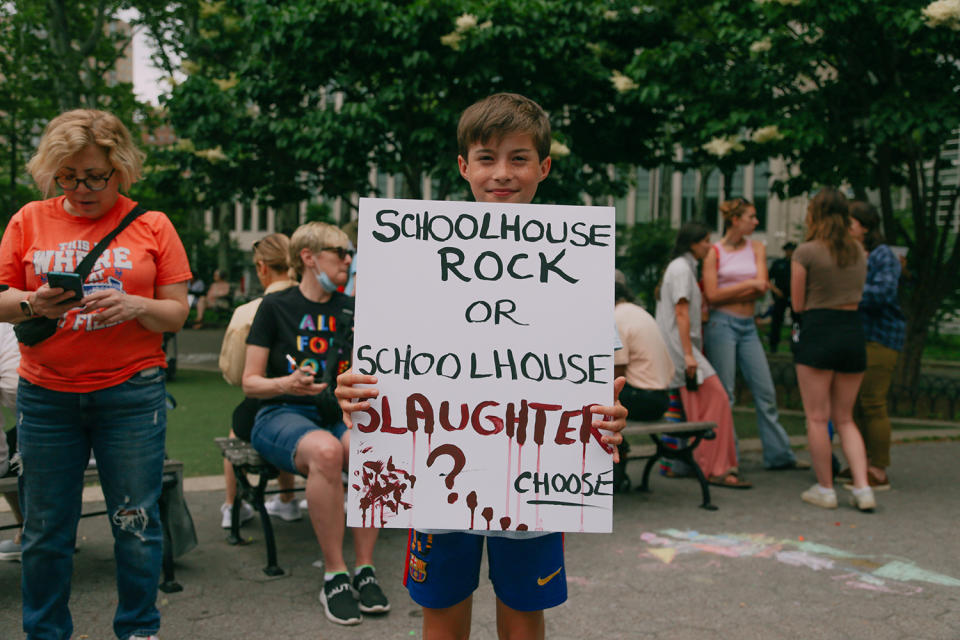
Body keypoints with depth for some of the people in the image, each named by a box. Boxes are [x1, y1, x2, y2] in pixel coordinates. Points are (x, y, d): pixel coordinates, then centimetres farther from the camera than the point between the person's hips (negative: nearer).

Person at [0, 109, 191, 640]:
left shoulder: (151, 226, 4)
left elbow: (176, 314, 2)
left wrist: (136, 306, -18)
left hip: (132, 392, -1)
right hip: (45, 394, 2)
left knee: (136, 521, 3)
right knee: (45, 527, 8)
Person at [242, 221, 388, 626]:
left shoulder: (349, 311, 14)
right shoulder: (275, 307, 3)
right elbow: (250, 382, 1)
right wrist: (287, 384, -19)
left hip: (336, 414, 3)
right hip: (281, 415, -3)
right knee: (326, 451, -38)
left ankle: (364, 570, -22)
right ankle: (334, 577, -26)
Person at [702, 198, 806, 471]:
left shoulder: (756, 248, 10)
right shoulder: (714, 252, -1)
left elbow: (762, 287, -2)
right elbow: (712, 295, -10)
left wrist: (729, 293, -9)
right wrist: (748, 284, -10)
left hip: (748, 325, 5)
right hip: (722, 324, -5)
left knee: (765, 391, 7)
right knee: (724, 395, -2)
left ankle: (778, 454, 17)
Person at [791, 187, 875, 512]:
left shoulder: (806, 252, -8)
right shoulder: (859, 252, 8)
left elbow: (798, 304, -4)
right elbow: (857, 296, 16)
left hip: (818, 331, -5)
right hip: (854, 330, 5)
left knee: (818, 418, 5)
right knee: (844, 419, 14)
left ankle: (825, 489, 11)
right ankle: (862, 488, 5)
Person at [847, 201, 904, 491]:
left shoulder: (883, 255, -9)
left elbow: (883, 293, -20)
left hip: (880, 337, -8)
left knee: (872, 402, -8)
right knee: (854, 402, 10)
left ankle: (879, 472, -2)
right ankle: (861, 465, 20)